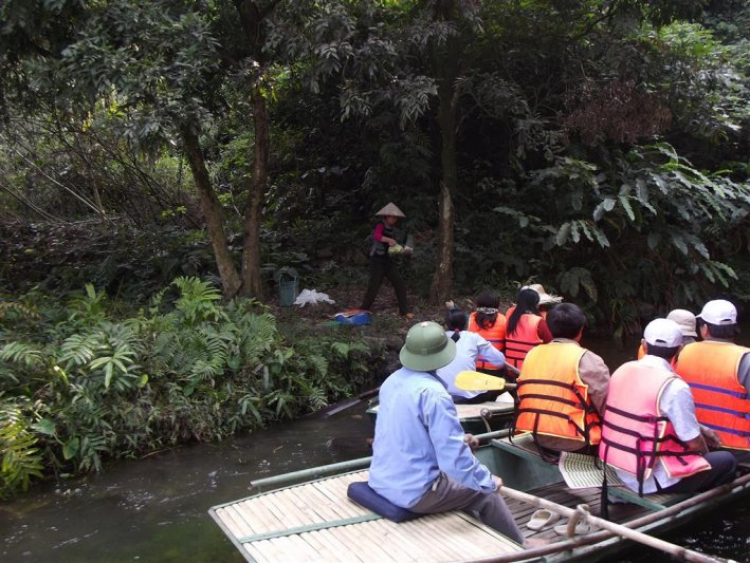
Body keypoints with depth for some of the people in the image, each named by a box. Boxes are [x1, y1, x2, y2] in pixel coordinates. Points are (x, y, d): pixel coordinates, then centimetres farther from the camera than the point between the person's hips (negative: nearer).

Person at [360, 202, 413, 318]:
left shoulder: (392, 229, 11)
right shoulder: (381, 226, -13)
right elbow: (376, 236, -37)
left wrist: (403, 249, 7)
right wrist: (389, 240, -48)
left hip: (388, 261, 8)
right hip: (377, 261, -8)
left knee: (400, 285, 3)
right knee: (374, 286, -4)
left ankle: (404, 311, 11)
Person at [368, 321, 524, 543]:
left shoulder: (391, 381, 2)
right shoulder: (433, 393, -24)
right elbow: (455, 459, -24)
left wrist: (457, 438, 22)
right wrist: (489, 481, -6)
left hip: (381, 481, 8)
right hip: (414, 492, -8)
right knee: (486, 494, 13)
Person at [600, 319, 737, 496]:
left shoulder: (622, 371, 3)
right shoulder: (674, 386, -19)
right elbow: (693, 442, -11)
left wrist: (700, 428, 19)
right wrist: (706, 458, 11)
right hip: (650, 479, -7)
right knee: (727, 462, 10)